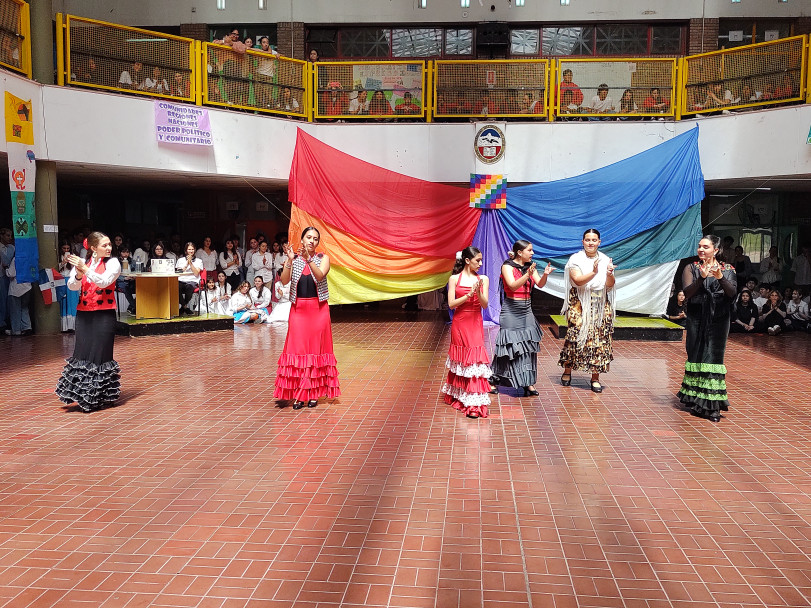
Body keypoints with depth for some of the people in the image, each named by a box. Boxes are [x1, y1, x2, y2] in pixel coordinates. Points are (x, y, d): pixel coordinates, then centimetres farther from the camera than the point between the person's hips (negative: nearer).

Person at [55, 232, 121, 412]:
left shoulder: (113, 263, -1)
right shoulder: (81, 262, 8)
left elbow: (104, 282, -16)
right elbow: (71, 286, -1)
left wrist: (85, 269, -22)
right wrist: (78, 275, -20)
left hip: (104, 314, -3)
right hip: (83, 314, 3)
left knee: (100, 353, -2)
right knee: (82, 353, 2)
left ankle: (99, 396, 9)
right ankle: (82, 394, 13)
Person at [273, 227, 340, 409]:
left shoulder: (323, 258, 2)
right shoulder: (293, 259, 4)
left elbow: (320, 275, -18)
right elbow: (284, 281, -10)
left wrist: (308, 258, -29)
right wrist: (290, 260, -22)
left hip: (318, 309, -1)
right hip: (298, 310, 1)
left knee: (316, 349, 3)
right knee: (297, 349, -1)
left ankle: (313, 393, 11)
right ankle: (298, 394, 4)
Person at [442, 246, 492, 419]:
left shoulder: (483, 279, 2)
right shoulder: (454, 279, -1)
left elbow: (485, 304, -4)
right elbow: (451, 304, -8)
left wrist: (478, 292, -22)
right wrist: (469, 294, -18)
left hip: (475, 324, 1)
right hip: (459, 324, 0)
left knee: (474, 359, -5)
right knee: (460, 360, 11)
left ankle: (474, 403, -3)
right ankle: (456, 395, 31)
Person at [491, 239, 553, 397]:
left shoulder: (530, 266, 9)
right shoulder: (507, 266, -8)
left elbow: (540, 284, -1)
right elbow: (513, 286, -22)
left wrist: (545, 274, -21)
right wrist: (528, 274, -34)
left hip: (526, 310, 6)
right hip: (511, 311, -6)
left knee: (528, 346, 3)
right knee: (510, 346, -3)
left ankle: (528, 383, 9)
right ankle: (494, 381, 10)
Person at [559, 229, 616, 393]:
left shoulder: (605, 260, 9)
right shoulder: (576, 259, -1)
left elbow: (610, 285, 1)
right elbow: (578, 281, -16)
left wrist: (609, 275, -20)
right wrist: (594, 273, -30)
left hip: (600, 306, 3)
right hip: (579, 304, -3)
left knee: (599, 340, 0)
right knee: (575, 337, -4)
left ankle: (595, 378, 7)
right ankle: (567, 371, 16)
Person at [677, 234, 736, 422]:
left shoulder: (727, 269, 6)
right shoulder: (691, 268, 6)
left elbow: (732, 293, -10)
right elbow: (687, 292, -9)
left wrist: (720, 278, -27)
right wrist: (702, 278, -23)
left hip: (718, 320, -1)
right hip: (696, 319, 1)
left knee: (713, 357, -6)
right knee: (696, 357, 4)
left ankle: (713, 406, -5)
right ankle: (696, 401, 15)